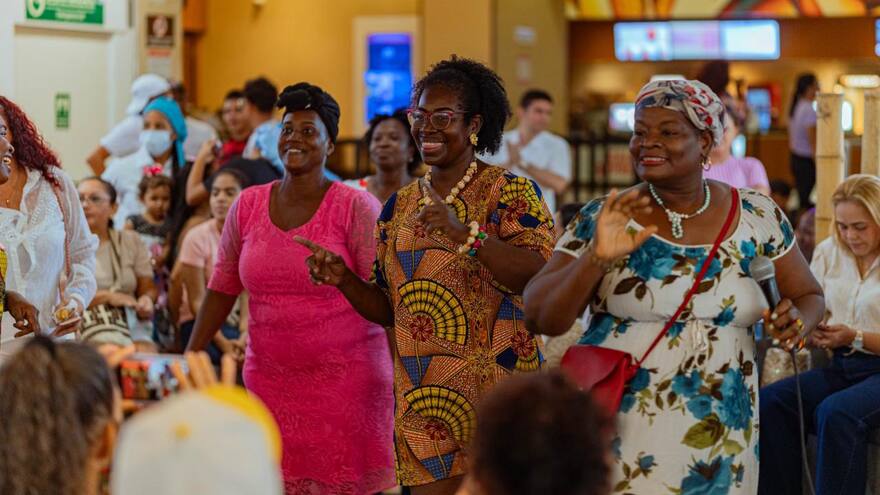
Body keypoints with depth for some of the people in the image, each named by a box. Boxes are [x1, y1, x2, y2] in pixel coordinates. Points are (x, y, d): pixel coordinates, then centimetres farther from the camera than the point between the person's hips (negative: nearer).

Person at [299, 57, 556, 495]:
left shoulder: (511, 192, -4)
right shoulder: (399, 207, 13)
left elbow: (539, 276, -20)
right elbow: (388, 308, 16)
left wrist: (463, 233, -31)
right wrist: (343, 278, -3)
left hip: (494, 390, -4)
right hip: (421, 396, 5)